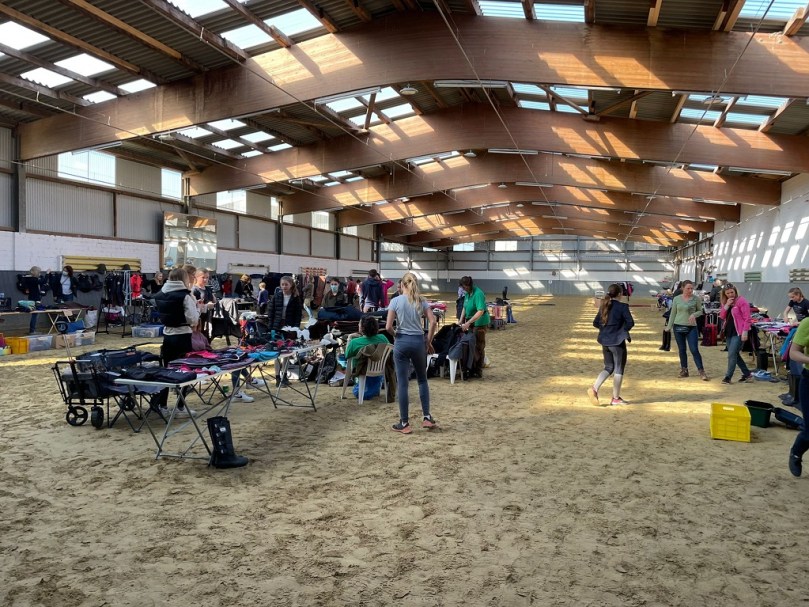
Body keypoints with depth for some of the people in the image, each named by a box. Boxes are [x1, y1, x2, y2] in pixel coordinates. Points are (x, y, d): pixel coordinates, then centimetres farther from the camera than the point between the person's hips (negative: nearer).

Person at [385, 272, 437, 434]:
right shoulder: (421, 301, 2)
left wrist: (395, 335, 10)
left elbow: (388, 327, -10)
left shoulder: (396, 301, -5)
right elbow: (432, 322, -6)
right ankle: (426, 417, 15)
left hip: (402, 342, -2)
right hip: (418, 341, 2)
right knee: (422, 379, 19)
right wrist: (429, 341, 5)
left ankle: (404, 424, 9)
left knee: (403, 383, 3)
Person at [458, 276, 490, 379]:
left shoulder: (478, 294, -22)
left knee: (479, 347, 1)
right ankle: (472, 369, 23)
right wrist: (461, 322, 6)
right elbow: (464, 308, 13)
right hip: (471, 323, 8)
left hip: (480, 323, -8)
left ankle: (478, 372, 10)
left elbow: (480, 311, -29)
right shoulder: (467, 293, 3)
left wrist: (468, 323, -32)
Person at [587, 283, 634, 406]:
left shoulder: (604, 306, 7)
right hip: (617, 342, -6)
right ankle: (616, 398, 13)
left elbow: (595, 323, 9)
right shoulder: (622, 307, -11)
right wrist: (624, 330, 2)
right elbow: (630, 322, -16)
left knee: (609, 368, 16)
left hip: (604, 341, 6)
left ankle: (594, 388, -3)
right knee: (619, 369, 7)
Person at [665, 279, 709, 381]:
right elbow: (673, 313, 9)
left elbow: (700, 311, 7)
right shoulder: (676, 299, 3)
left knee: (694, 350, -9)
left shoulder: (696, 299, -2)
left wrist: (694, 314, -14)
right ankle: (684, 370, 20)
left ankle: (701, 371, -4)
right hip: (678, 327, 2)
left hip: (691, 327, -2)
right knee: (682, 350, 8)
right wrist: (669, 326, 8)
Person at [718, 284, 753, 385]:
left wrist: (745, 332, -19)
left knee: (732, 354, -10)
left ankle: (728, 377, -4)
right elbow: (722, 316, 6)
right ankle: (747, 374, 24)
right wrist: (727, 305, -7)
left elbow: (747, 318, -13)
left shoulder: (741, 301, -9)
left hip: (738, 332, -8)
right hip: (729, 331, 8)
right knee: (735, 354, 13)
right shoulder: (725, 302, 13)